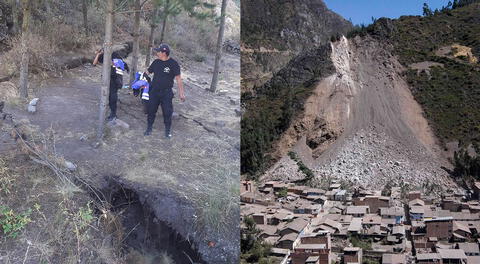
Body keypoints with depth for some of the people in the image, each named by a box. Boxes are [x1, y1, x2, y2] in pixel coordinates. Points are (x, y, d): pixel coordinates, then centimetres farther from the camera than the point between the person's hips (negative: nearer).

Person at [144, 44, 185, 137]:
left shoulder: (173, 64, -10)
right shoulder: (156, 62, 4)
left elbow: (178, 79, -10)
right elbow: (148, 72, 15)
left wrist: (181, 92, -12)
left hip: (166, 93, -4)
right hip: (154, 91, 4)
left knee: (167, 112, 1)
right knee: (151, 110, 9)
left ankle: (168, 130, 17)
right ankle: (149, 128, 25)